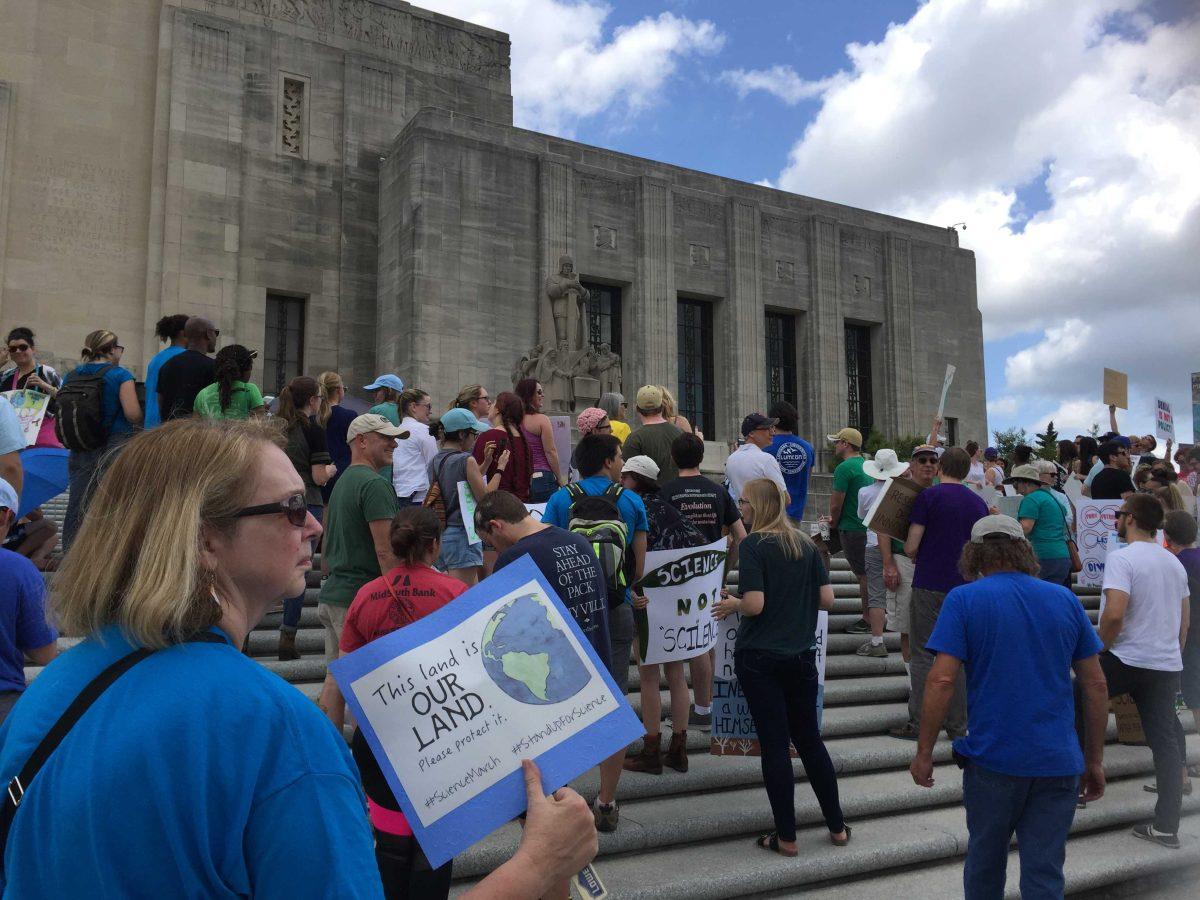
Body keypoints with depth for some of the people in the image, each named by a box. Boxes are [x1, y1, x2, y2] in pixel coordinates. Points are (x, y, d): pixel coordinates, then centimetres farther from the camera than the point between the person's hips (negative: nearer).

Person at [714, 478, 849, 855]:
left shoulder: (753, 545, -12)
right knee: (809, 739, 17)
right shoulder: (805, 544, 4)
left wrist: (731, 604, 0)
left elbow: (754, 604, -20)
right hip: (802, 655, 5)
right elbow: (827, 599, 3)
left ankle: (786, 837, 12)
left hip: (760, 658, -5)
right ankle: (837, 827, 25)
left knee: (775, 744, 3)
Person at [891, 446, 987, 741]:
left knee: (923, 654, 2)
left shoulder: (929, 496, -8)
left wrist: (915, 558, 11)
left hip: (930, 586, -4)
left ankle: (918, 724, 3)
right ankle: (958, 726, 15)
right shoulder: (978, 503, 8)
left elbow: (911, 547, -10)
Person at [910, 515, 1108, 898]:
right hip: (1058, 762, 3)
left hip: (993, 757, -2)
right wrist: (1094, 760, 15)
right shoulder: (1065, 600, 5)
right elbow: (1095, 685, 7)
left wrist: (924, 752, -5)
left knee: (985, 860, 18)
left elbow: (941, 681, -14)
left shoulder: (964, 599, -6)